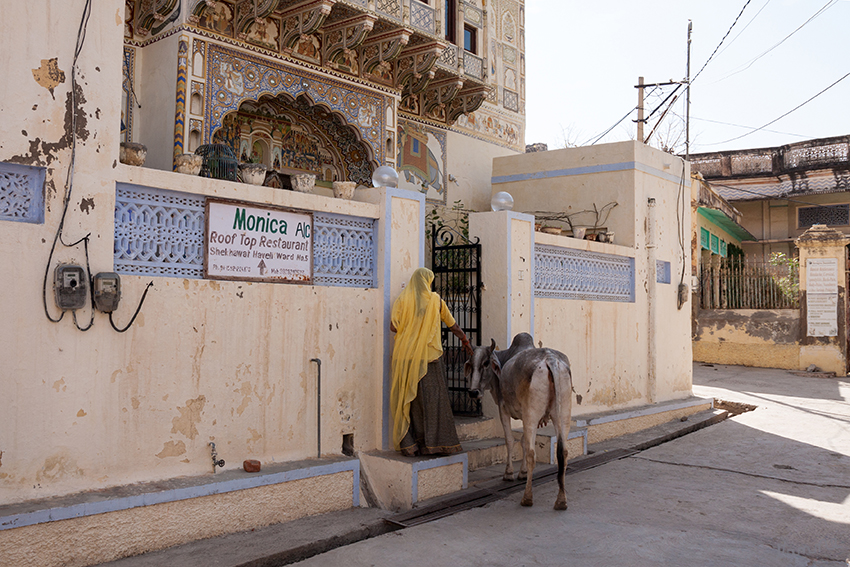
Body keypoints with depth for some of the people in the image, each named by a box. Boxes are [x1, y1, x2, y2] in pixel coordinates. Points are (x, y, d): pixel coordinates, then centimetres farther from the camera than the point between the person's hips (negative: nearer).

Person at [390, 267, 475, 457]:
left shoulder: (402, 300, 3)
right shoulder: (436, 300, 5)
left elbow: (393, 326, -6)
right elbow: (452, 325, 15)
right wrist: (465, 341, 31)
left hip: (406, 357, 1)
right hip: (429, 357, -1)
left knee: (408, 399, 5)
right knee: (433, 399, 4)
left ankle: (409, 444, 6)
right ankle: (434, 443, 4)